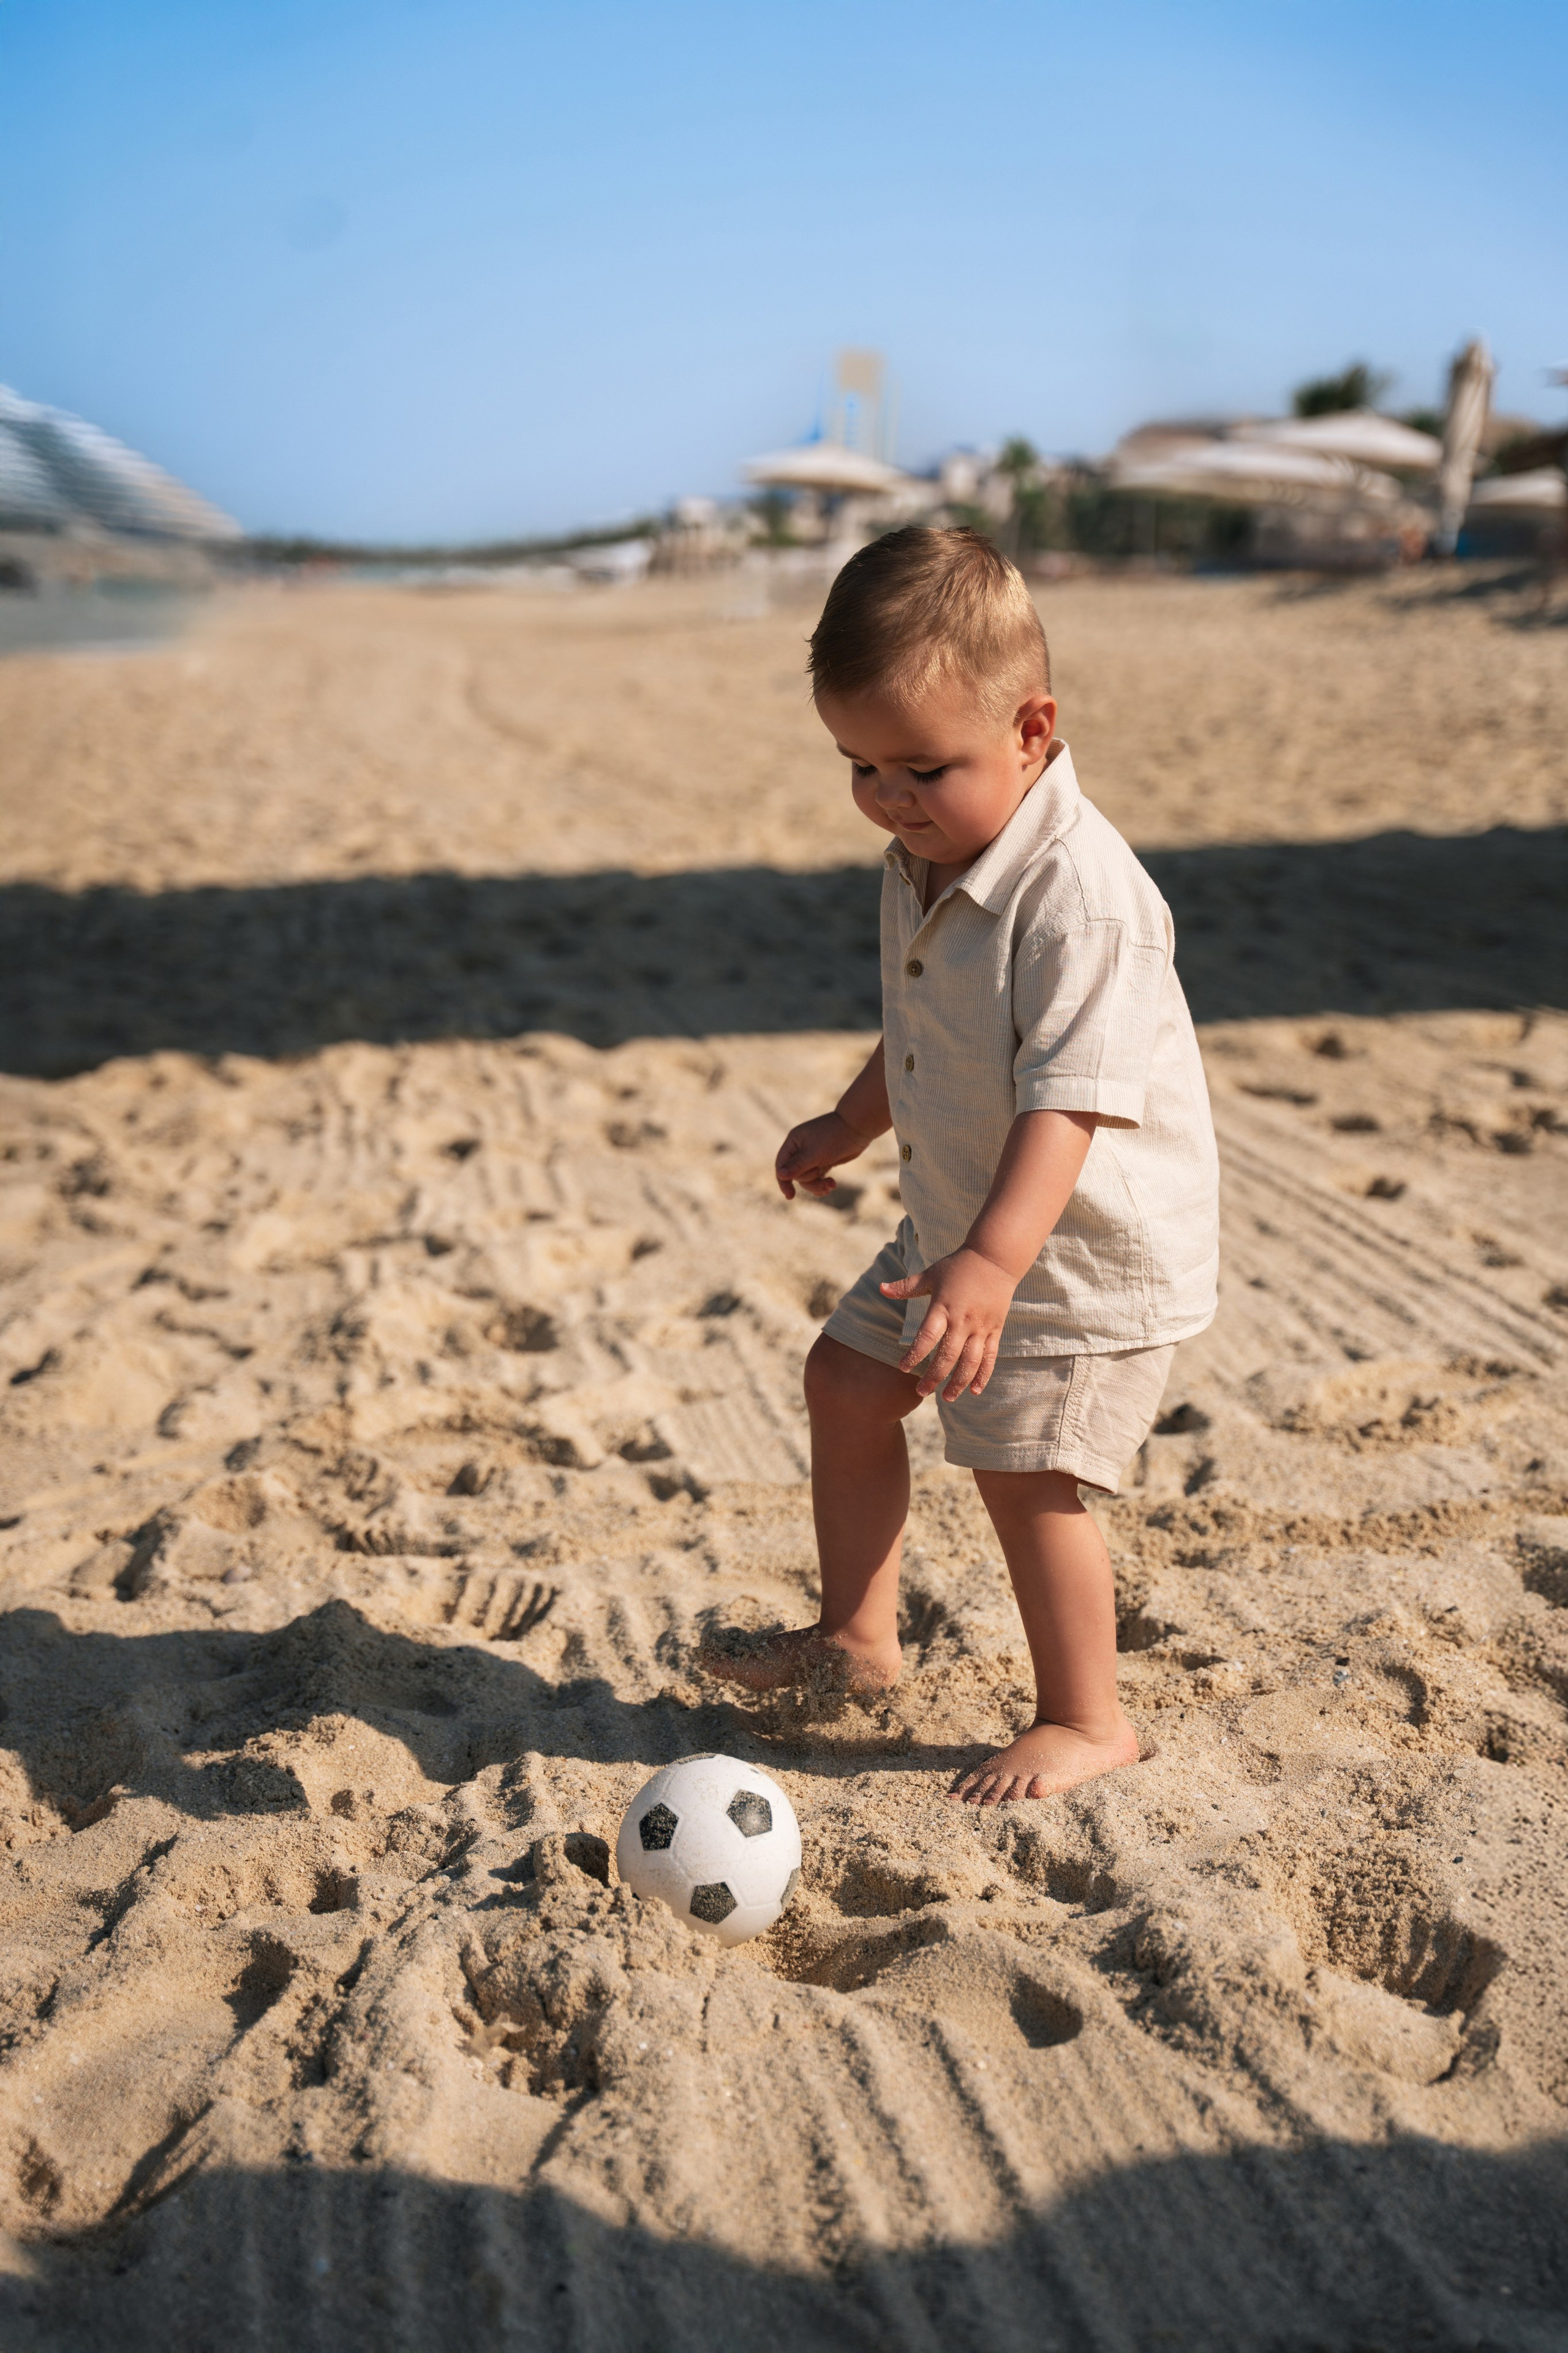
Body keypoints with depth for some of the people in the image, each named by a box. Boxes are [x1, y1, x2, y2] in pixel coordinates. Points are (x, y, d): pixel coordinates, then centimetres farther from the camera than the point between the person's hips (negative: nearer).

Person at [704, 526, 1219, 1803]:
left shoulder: (1081, 897, -28)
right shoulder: (927, 862, 1)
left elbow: (1070, 1100, -35)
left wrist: (994, 1261, -43)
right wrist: (850, 1125, 27)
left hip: (1093, 1250, -9)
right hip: (957, 1224, 9)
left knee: (1024, 1472, -8)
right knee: (847, 1380, 15)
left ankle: (1086, 1719, 15)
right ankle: (857, 1635, 33)